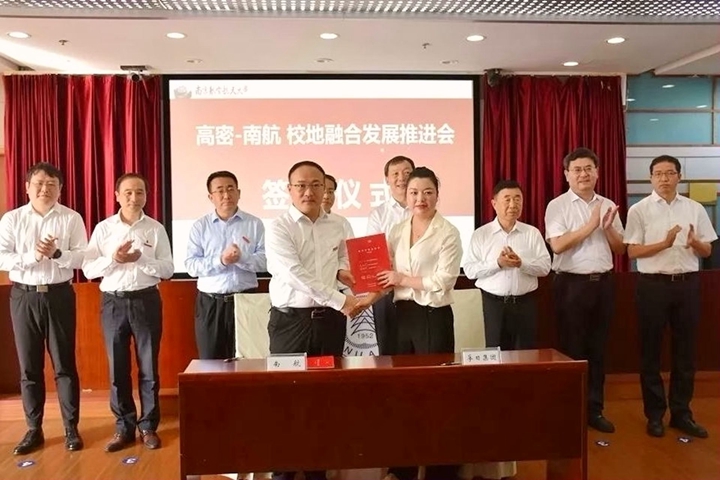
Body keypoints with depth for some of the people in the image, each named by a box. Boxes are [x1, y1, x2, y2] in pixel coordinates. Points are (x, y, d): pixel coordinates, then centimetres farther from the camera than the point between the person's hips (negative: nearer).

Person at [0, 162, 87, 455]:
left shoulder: (71, 218, 0)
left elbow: (83, 256, -7)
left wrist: (57, 254, -23)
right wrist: (32, 256, -19)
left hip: (59, 295, -1)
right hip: (23, 296, 2)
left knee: (65, 364, 4)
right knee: (29, 366, 9)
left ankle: (71, 428, 16)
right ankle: (34, 430, 22)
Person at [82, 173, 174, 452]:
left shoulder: (156, 229, 2)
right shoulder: (103, 229, 3)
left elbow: (168, 269, -2)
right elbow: (88, 269, -1)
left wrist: (142, 259, -17)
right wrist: (114, 259, -17)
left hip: (146, 301, -1)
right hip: (114, 302, 1)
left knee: (149, 367, 6)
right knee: (117, 368, 8)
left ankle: (148, 426, 20)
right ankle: (124, 427, 21)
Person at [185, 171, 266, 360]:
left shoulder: (254, 224, 2)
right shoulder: (200, 226, 4)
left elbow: (265, 260, -5)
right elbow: (191, 265, -3)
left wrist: (242, 258, -22)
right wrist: (220, 261, -18)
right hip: (210, 303, 1)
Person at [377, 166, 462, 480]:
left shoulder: (448, 233, -8)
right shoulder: (397, 231, 9)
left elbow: (442, 282, -16)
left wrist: (403, 279, -12)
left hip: (434, 318, -6)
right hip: (403, 315, 6)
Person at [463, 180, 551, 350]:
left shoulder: (532, 233, 5)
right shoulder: (481, 234, 0)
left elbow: (545, 267, -1)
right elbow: (469, 270, -5)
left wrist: (521, 263, -18)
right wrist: (497, 263, -18)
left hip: (525, 302, 2)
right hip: (494, 303, -1)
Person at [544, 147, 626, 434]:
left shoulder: (608, 205, 11)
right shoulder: (557, 206, -5)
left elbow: (620, 249, 12)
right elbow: (557, 245, -18)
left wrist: (608, 227, -7)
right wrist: (590, 225, -17)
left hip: (603, 282, 5)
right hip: (571, 284, -5)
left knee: (598, 348, 12)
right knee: (572, 348, 4)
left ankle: (594, 409, 24)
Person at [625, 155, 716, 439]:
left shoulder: (694, 208, 7)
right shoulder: (639, 210, -2)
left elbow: (707, 251, 8)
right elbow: (632, 252, -7)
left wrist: (694, 243, -14)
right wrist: (665, 243, -20)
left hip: (687, 284, 3)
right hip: (654, 285, -3)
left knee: (685, 351, 11)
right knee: (651, 351, 5)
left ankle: (681, 413, 25)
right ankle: (655, 414, 19)